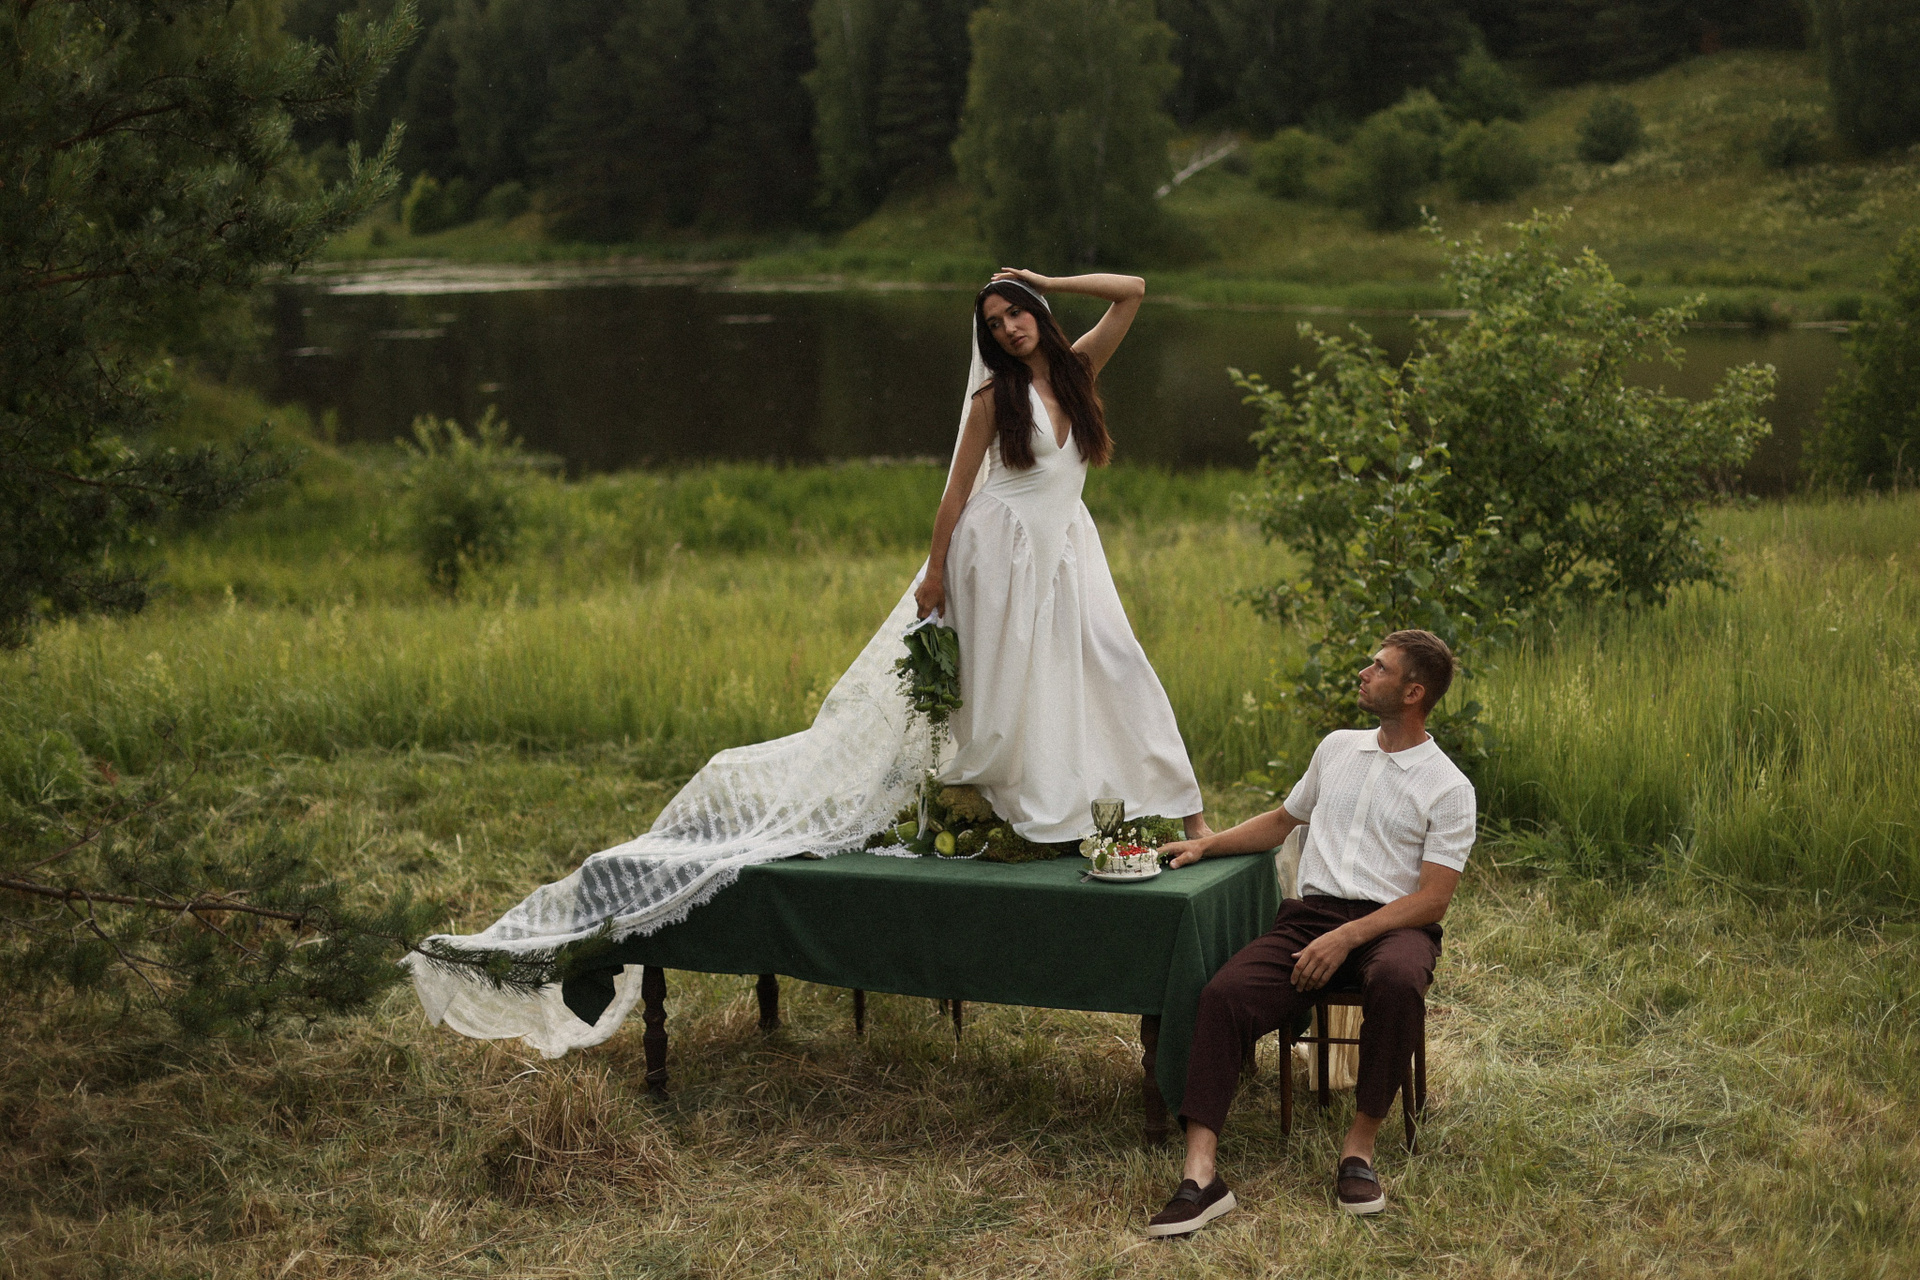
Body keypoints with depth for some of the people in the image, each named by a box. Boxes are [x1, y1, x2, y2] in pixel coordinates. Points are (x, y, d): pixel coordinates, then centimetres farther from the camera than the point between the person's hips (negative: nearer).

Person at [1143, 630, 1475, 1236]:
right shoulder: (1338, 748, 20)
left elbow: (1433, 899, -6)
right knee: (1224, 995, -26)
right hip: (1311, 913, 4)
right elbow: (1283, 820, 33)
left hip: (1392, 923, -4)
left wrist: (1347, 938, -18)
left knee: (1397, 982, -41)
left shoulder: (1448, 788, 2)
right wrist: (1206, 844, 19)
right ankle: (1200, 1175, -35)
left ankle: (1359, 1147, -25)